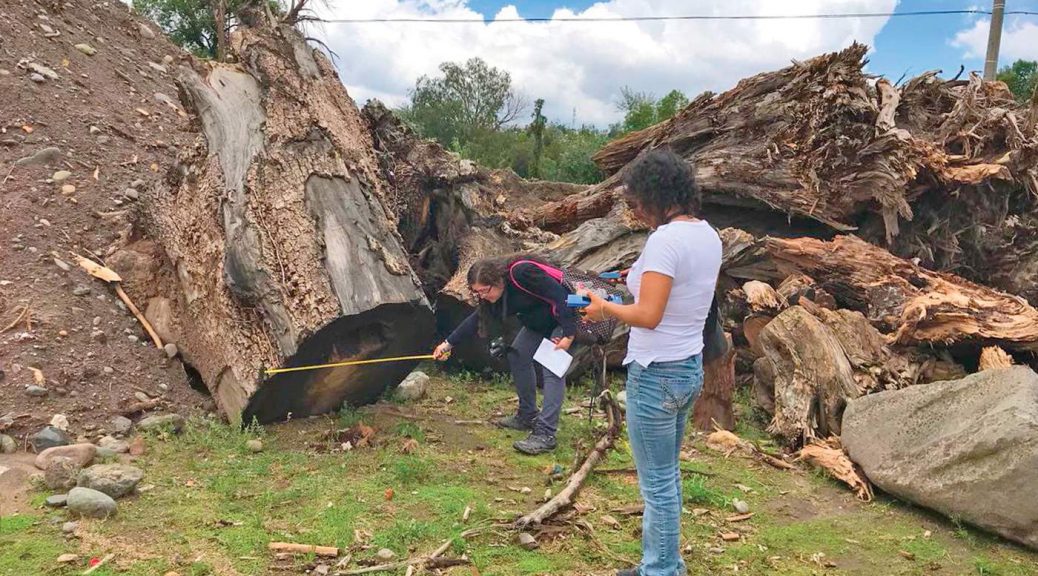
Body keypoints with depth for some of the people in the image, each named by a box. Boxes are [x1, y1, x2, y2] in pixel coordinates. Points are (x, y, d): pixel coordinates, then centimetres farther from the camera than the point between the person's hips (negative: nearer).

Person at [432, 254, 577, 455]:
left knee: (552, 370, -19)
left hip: (565, 318, -9)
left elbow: (559, 295, -31)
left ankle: (545, 434, -20)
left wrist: (568, 334, -29)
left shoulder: (523, 273, -32)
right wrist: (449, 343, 6)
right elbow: (476, 319, 7)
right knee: (517, 355, 10)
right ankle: (528, 416, 23)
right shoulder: (494, 296, -3)